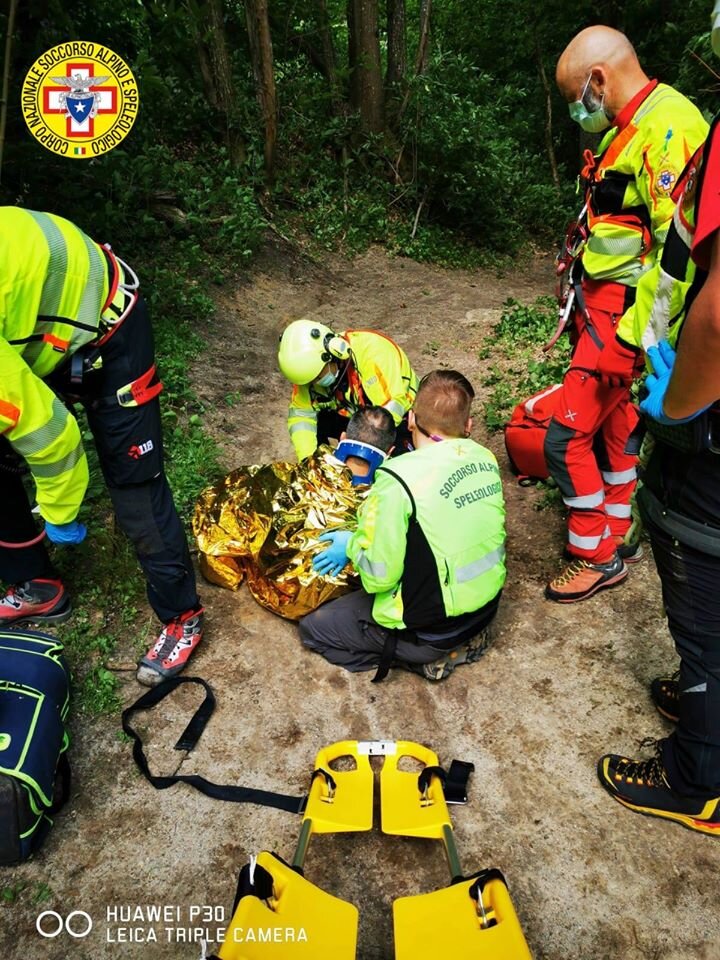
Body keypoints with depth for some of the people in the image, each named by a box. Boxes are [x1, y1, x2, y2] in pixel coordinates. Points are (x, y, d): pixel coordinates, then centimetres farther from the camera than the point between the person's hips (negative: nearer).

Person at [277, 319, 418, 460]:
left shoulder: (373, 352, -35)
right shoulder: (312, 363, -18)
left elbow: (391, 407, -39)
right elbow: (301, 413, -14)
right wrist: (307, 458, -28)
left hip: (401, 414, -5)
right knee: (318, 422, -12)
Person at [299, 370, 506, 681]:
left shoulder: (399, 480, -26)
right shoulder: (486, 459, -6)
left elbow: (378, 576, -22)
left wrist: (352, 544, -1)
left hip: (431, 628, -7)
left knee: (312, 627, 9)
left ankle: (428, 655, 1)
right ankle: (463, 640, 14)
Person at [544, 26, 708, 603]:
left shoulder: (669, 125, -16)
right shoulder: (628, 127, 16)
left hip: (620, 313, -10)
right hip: (600, 304, 10)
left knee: (566, 437, -6)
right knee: (611, 426, 16)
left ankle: (598, 559, 11)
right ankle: (617, 535, 31)